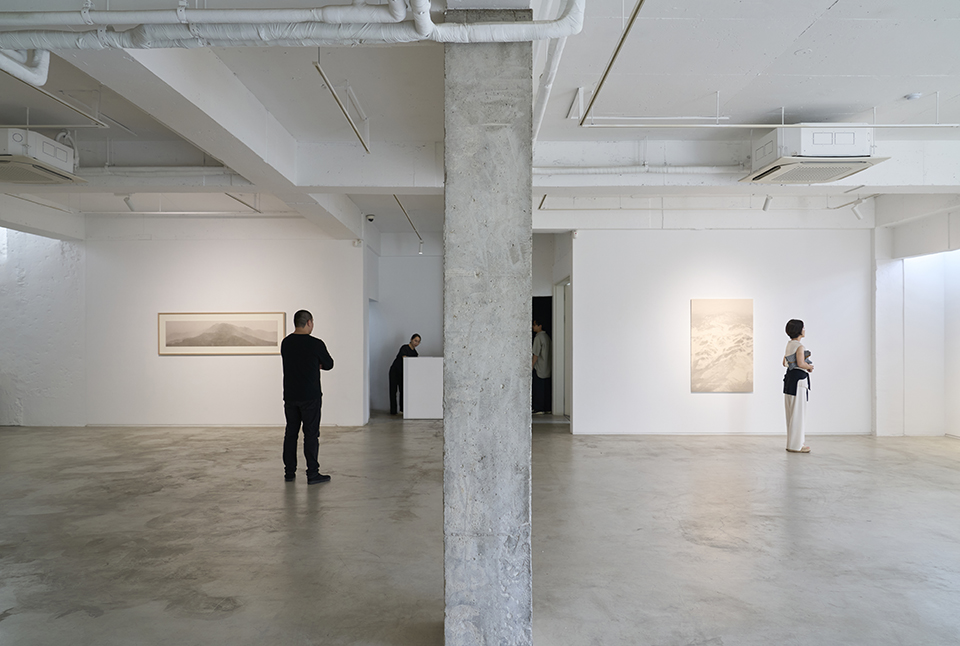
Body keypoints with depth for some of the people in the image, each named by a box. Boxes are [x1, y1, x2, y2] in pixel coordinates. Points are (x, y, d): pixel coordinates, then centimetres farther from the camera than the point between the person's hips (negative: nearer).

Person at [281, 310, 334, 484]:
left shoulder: (285, 343, 6)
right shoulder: (316, 344, -13)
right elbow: (329, 364, 1)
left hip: (290, 396, 6)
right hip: (310, 397, -6)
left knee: (291, 433, 13)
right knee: (311, 434, -1)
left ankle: (289, 472, 18)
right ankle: (312, 474, 2)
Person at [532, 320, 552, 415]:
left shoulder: (538, 337, -13)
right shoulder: (547, 337, 13)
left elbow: (536, 354, -17)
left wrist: (532, 366, -13)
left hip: (539, 368, -8)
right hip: (547, 368, 8)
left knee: (538, 389, -4)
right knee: (546, 389, 11)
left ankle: (539, 409, -3)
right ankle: (547, 408, 14)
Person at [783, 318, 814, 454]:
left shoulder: (789, 344, 13)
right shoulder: (799, 346, -14)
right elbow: (801, 363, -24)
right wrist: (810, 366, -4)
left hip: (790, 377, 9)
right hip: (798, 378, -9)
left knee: (792, 413, 14)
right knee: (798, 413, -3)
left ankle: (793, 442, 22)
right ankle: (795, 445, 2)